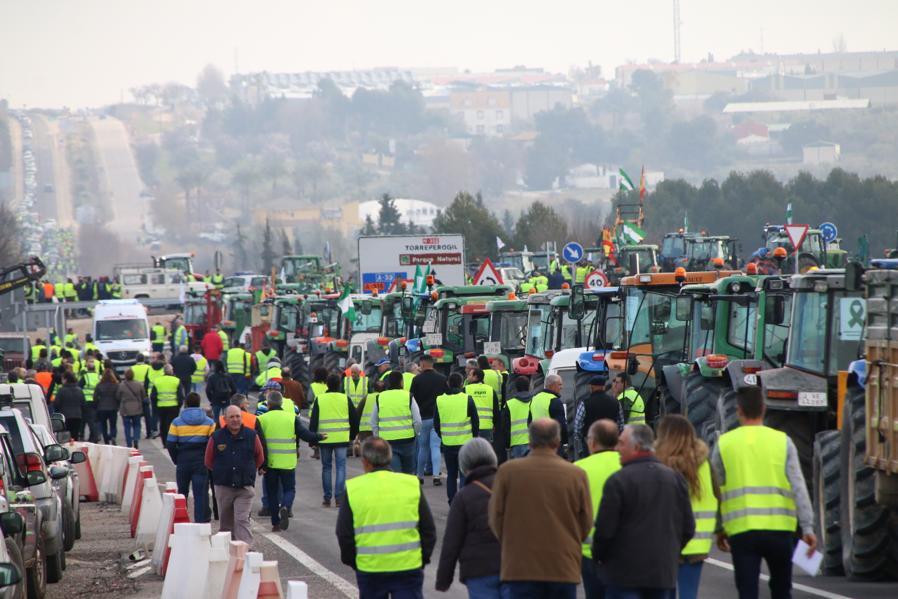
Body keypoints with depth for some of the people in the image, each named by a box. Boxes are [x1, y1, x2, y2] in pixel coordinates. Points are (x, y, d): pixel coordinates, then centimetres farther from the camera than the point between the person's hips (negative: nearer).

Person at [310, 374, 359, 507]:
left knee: (326, 467, 9)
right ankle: (339, 497, -5)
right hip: (342, 439, 0)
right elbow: (354, 419, 6)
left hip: (324, 440, 0)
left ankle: (327, 498, 10)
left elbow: (313, 421, 0)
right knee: (341, 467, 3)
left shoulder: (320, 400, -1)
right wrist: (353, 435, 19)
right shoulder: (345, 399, 0)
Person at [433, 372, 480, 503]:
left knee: (451, 474, 11)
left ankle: (452, 503, 9)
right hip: (466, 442, -2)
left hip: (448, 443, 2)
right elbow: (475, 421, -3)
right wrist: (474, 438, 11)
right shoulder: (467, 399, -7)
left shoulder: (439, 400, 0)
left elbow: (436, 424, 6)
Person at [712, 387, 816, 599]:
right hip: (779, 528, 1)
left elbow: (716, 491, 9)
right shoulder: (782, 441, 1)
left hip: (741, 531, -1)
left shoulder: (724, 444, 3)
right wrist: (807, 527, -3)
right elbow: (798, 487, -4)